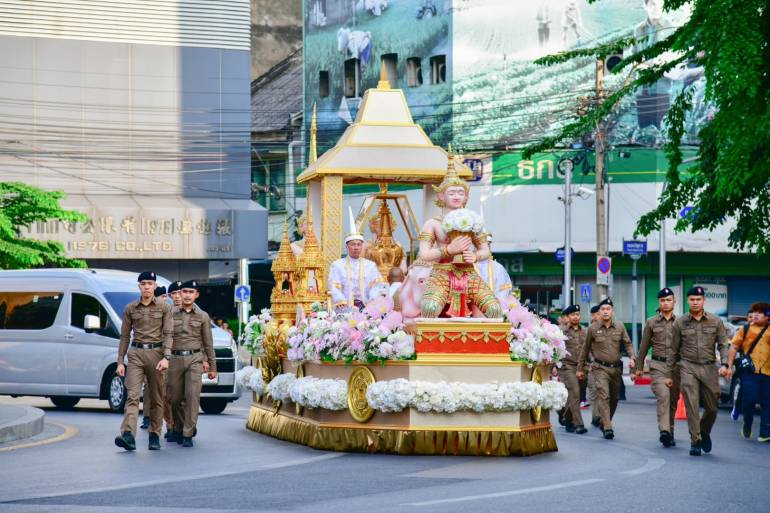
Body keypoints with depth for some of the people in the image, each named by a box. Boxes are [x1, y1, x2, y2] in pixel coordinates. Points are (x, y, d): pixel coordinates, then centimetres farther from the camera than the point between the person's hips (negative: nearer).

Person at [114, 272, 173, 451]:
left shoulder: (164, 307, 3)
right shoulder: (130, 308, 8)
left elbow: (168, 334, -3)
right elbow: (125, 336, 11)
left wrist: (166, 357, -16)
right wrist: (120, 361, 6)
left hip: (156, 353, -1)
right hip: (136, 354, 1)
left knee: (156, 399, 4)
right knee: (132, 396, -13)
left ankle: (155, 436, 12)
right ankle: (128, 435, -26)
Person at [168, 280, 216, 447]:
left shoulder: (202, 316, 7)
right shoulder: (171, 314, 6)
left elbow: (208, 343, 11)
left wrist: (212, 366, 11)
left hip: (194, 359, -1)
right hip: (175, 359, 1)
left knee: (192, 396, -12)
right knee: (175, 398, 5)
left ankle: (188, 435, -10)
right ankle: (178, 429, 26)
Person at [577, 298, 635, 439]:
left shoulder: (620, 327, 3)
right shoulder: (592, 329, -1)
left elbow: (627, 343, 6)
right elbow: (585, 349, 7)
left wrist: (631, 357, -14)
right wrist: (580, 368, 11)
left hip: (616, 368, 3)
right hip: (600, 368, -3)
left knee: (614, 398, 11)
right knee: (603, 396, -16)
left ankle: (604, 422, 31)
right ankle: (608, 428, -21)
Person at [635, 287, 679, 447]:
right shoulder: (651, 323, 8)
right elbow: (644, 346, 13)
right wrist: (639, 367, 12)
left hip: (676, 366, 2)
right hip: (658, 366, -2)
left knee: (673, 400, 7)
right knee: (663, 395, -21)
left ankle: (670, 431, 22)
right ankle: (664, 431, -28)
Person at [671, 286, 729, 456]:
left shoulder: (715, 321, 5)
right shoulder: (680, 323, 4)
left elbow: (723, 345, 5)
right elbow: (674, 350, 9)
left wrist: (724, 364, -11)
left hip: (709, 367, 1)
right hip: (688, 367, -1)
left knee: (712, 407, 5)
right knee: (692, 407, -10)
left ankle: (704, 433, 32)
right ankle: (695, 441, -6)